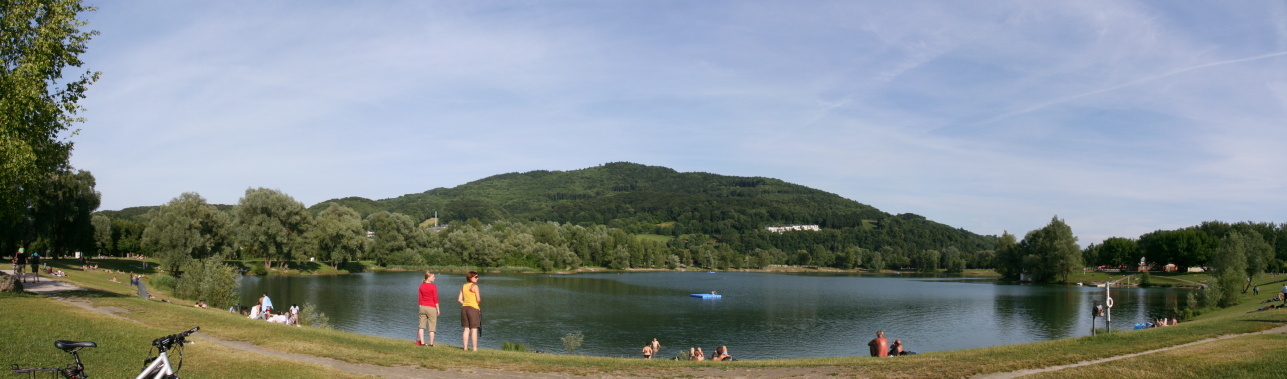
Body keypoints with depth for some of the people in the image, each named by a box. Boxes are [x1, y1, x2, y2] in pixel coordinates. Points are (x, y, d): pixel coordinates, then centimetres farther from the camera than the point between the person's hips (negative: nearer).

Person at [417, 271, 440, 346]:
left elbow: (420, 298, 8)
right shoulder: (433, 286, -12)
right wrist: (438, 309, -3)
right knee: (432, 326, 3)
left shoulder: (421, 286, 4)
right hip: (431, 308, -5)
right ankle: (431, 343, 5)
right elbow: (435, 299, -11)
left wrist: (421, 307, 17)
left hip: (423, 307, 5)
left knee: (422, 326, 11)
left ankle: (422, 342, 11)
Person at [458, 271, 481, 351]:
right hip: (473, 308, -6)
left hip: (464, 308, 6)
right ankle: (475, 348, -1)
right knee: (474, 329, -1)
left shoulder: (463, 286, 10)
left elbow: (459, 299, 8)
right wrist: (477, 304, 9)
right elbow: (478, 299, -11)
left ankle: (465, 347, 12)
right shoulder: (475, 286, -9)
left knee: (466, 329, 11)